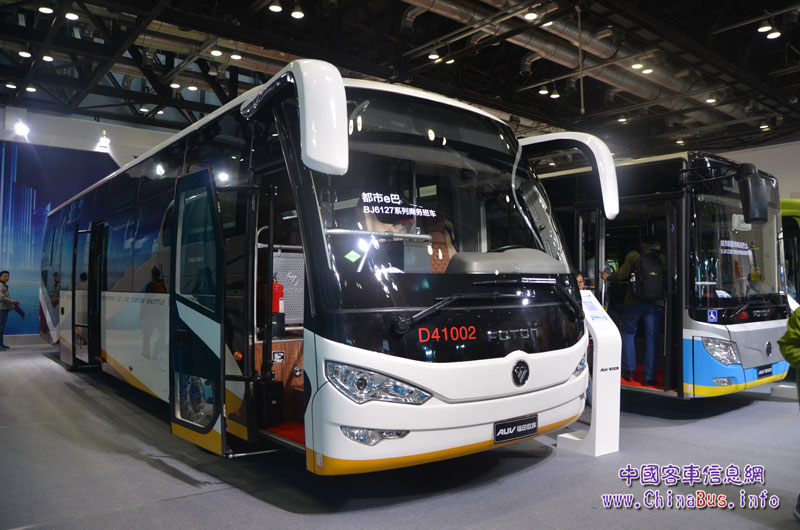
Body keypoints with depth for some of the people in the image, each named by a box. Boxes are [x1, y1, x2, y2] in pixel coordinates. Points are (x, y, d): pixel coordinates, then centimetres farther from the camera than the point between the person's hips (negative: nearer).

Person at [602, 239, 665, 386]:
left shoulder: (633, 255, 0)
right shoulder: (661, 258, 6)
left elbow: (622, 275, -6)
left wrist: (608, 277, 11)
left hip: (634, 302, -1)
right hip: (656, 304, 2)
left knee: (627, 333, 14)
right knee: (652, 338, 4)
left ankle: (629, 369, 7)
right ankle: (649, 377, 4)